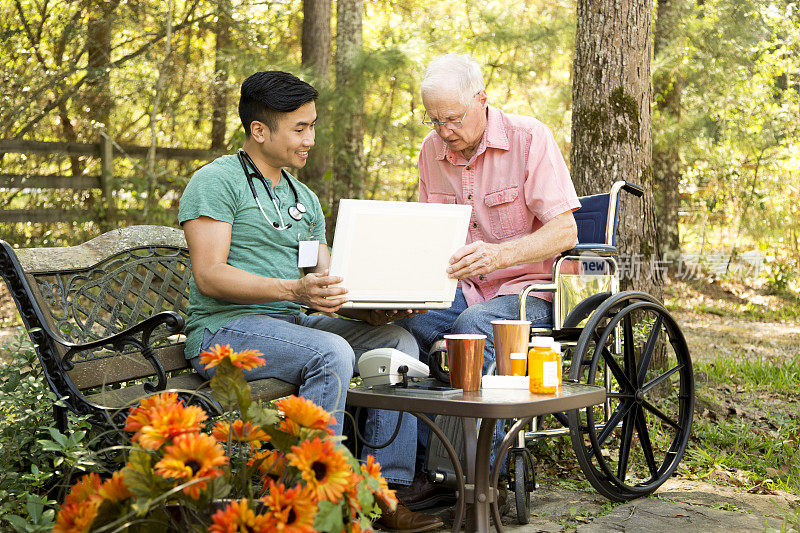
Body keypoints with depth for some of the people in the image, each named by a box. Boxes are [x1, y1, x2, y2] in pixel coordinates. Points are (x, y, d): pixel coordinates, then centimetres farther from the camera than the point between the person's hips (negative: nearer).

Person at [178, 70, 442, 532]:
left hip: (294, 323, 8)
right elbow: (208, 276, -14)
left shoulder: (305, 199, 22)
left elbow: (326, 281, 16)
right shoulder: (217, 182, -3)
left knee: (399, 341, -10)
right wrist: (293, 290, -27)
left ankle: (384, 492, -13)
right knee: (332, 352, -33)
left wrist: (370, 308, -6)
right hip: (226, 329, -8)